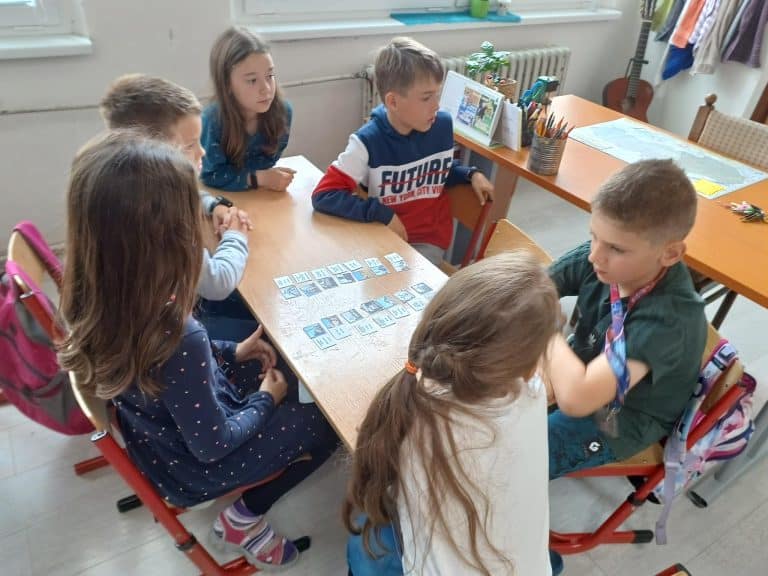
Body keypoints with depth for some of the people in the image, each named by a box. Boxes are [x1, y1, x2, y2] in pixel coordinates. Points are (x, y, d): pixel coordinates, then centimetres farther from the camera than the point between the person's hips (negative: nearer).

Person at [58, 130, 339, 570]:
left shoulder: (99, 297, -17)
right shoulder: (177, 336, -41)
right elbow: (212, 444, -26)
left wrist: (231, 352, 3)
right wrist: (265, 400, -10)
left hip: (161, 437, 7)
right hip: (193, 466, -7)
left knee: (291, 374, 20)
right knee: (327, 422, 7)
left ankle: (245, 510, 23)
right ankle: (245, 518, 17)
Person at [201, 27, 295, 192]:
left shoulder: (283, 110, -17)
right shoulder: (212, 120, -27)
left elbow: (268, 160, -11)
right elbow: (212, 175, -22)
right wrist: (260, 178, -28)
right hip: (222, 196, -2)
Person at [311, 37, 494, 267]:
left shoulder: (443, 125, -6)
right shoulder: (368, 141, -19)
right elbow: (323, 196, -23)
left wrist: (471, 174, -4)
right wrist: (382, 214, -27)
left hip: (429, 239, 2)